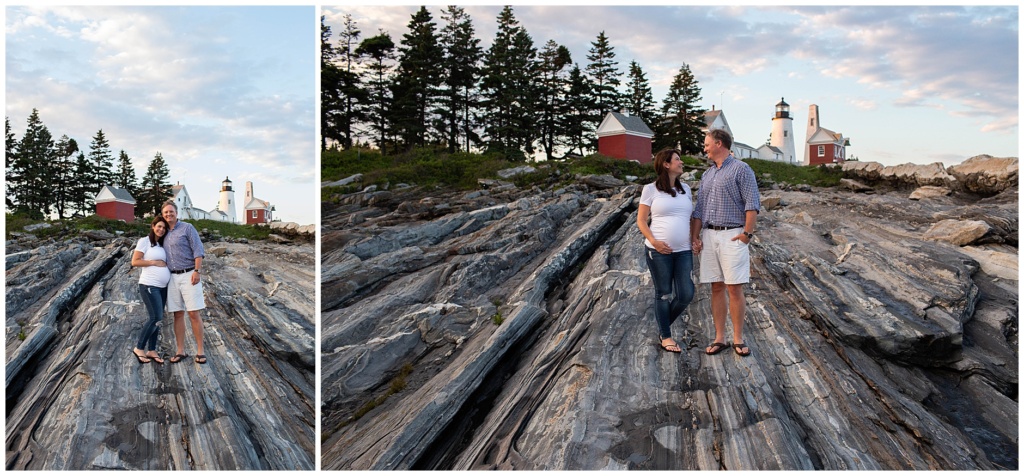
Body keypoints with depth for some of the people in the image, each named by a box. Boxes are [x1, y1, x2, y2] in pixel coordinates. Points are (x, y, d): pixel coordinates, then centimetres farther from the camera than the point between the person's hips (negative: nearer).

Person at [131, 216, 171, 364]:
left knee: (157, 319, 7)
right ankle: (139, 348, 2)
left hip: (162, 287, 7)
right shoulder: (144, 241, -4)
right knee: (156, 318, -12)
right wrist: (155, 262, -12)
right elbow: (134, 262, -10)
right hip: (149, 285, -7)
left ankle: (152, 350, 13)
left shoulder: (162, 245, 16)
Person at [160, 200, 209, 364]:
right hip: (173, 277, 5)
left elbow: (198, 250, -8)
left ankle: (200, 351, -1)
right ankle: (180, 351, 10)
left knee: (194, 314, -7)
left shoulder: (187, 228, -2)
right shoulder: (165, 234, 15)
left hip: (189, 275, -5)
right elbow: (165, 257, 21)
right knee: (178, 315, 5)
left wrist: (197, 271, -17)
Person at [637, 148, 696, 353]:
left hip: (683, 251, 5)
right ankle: (666, 336, 19)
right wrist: (654, 241, -14)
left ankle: (663, 326, 25)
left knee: (686, 295, 1)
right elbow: (641, 220, -1)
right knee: (663, 294, 4)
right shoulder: (650, 189, -1)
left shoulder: (685, 188, 14)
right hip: (659, 251, -5)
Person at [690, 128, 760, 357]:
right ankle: (719, 338, 12)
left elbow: (752, 204, -9)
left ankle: (738, 338, 5)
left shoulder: (741, 169, -2)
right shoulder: (707, 175, 18)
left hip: (732, 235, -6)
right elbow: (699, 209, 18)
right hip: (709, 236, 6)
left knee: (734, 288, -5)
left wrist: (747, 233, -14)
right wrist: (695, 237, 9)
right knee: (717, 288, 7)